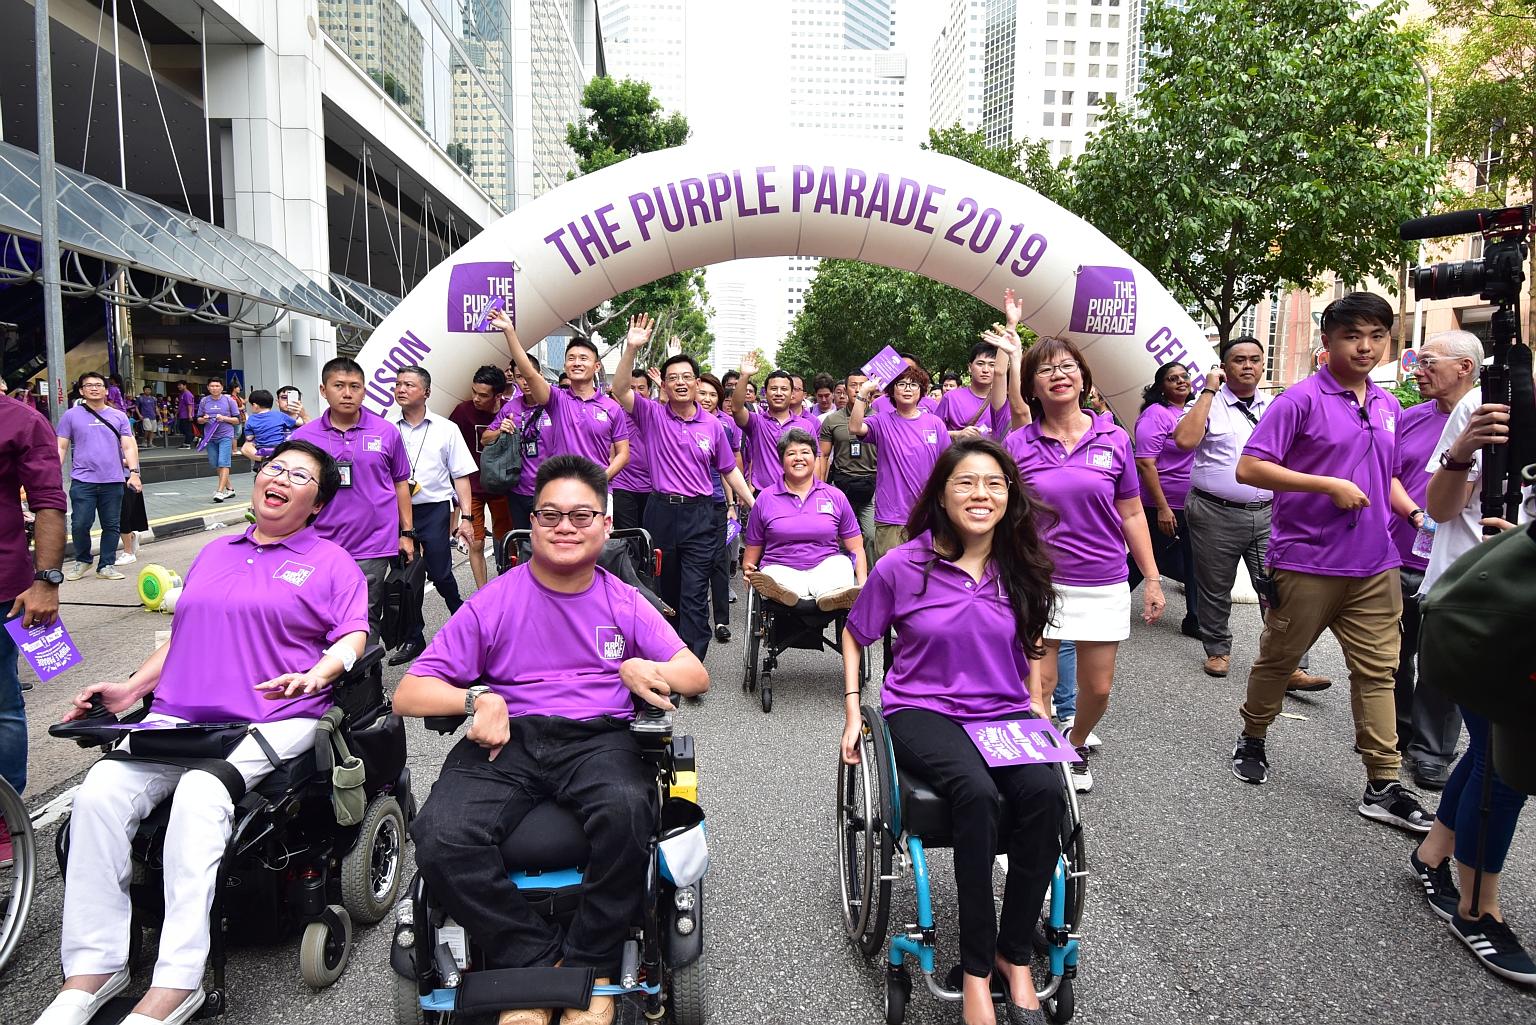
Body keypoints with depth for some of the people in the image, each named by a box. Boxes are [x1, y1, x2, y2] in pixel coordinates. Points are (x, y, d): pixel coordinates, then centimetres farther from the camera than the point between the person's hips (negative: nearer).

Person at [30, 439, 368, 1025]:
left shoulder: (331, 562, 9)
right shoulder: (214, 554, 26)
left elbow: (352, 636, -1)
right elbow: (181, 636, 29)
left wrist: (317, 675, -20)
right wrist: (132, 688, 16)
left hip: (273, 722, -5)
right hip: (177, 716, 5)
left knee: (200, 795, -32)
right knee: (99, 792, -20)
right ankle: (91, 970, -12)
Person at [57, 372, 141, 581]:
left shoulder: (119, 416, 10)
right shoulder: (71, 415, 6)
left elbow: (129, 446, 7)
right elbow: (61, 448, 6)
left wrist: (134, 472, -5)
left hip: (113, 481, 1)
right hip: (82, 481, -1)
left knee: (112, 526, 4)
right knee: (80, 524, -3)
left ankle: (107, 565, 15)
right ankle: (82, 560, 19)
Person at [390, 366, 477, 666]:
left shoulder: (445, 429, 2)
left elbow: (461, 476, 2)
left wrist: (465, 517, -4)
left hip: (435, 509, -2)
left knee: (440, 574, -2)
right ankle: (414, 638, 20)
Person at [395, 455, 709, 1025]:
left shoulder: (623, 601, 13)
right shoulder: (494, 601, 8)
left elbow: (697, 677, 9)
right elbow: (408, 694, 6)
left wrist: (643, 669, -12)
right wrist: (478, 699, -14)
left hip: (599, 739, 0)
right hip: (508, 741, 1)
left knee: (626, 809, -35)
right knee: (440, 837, -29)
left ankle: (589, 962, -11)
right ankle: (535, 959, -9)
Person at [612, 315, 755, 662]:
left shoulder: (712, 425, 5)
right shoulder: (652, 415, 2)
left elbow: (729, 470, 14)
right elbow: (620, 390, -13)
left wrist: (754, 504, 11)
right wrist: (632, 349, -24)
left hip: (699, 515, 0)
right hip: (661, 511, 1)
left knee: (694, 596, -4)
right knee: (666, 591, 12)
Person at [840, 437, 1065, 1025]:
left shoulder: (1019, 571, 5)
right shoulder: (901, 567, -6)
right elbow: (854, 636, 9)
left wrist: (1038, 709, 12)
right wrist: (853, 713, 3)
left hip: (1005, 711, 4)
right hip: (923, 711, -3)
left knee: (1045, 792, -29)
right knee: (977, 793, -35)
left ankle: (1015, 954, -11)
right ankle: (976, 969, -19)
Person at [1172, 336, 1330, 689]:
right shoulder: (1209, 403, -1)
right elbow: (1185, 440, -21)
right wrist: (1209, 389, -15)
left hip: (1267, 514, 3)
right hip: (1216, 515, -2)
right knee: (1215, 590, 10)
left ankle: (1293, 667, -3)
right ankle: (1218, 650, 29)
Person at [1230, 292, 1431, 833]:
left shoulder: (1388, 407, 12)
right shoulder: (1302, 399, -10)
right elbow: (1249, 468, -17)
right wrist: (1329, 485, -20)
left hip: (1375, 565, 6)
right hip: (1306, 562, -6)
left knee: (1378, 671, 7)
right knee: (1278, 660, 10)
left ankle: (1383, 787, 14)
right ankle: (1253, 739, 33)